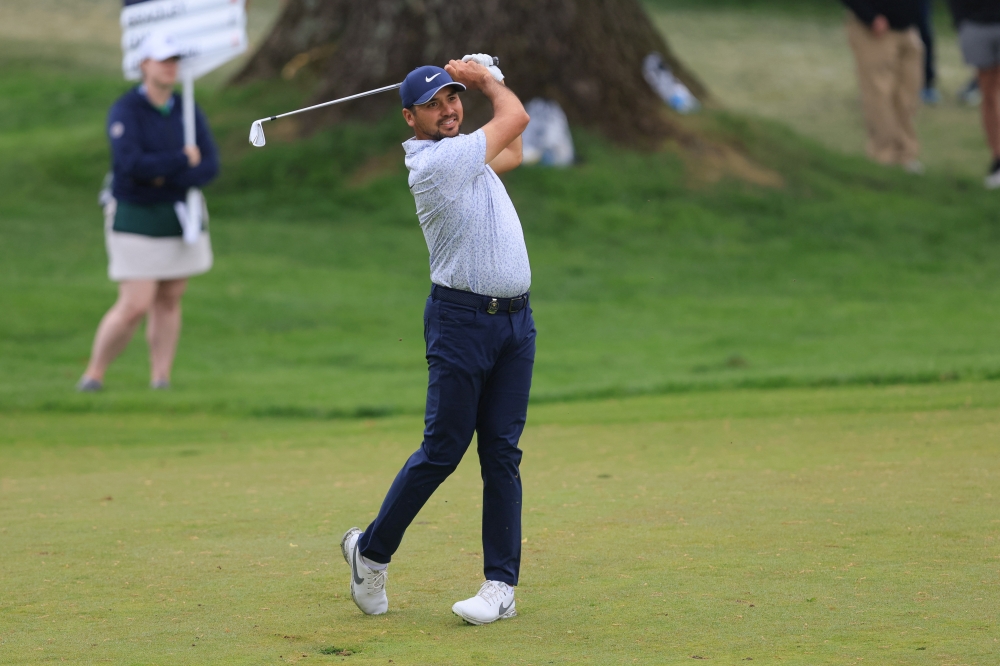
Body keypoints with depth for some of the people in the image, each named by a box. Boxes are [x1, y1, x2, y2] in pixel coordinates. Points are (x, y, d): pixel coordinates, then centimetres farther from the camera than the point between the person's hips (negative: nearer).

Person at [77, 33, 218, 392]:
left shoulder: (189, 113, 0)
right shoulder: (124, 112, -17)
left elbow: (209, 168, -9)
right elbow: (132, 164, -30)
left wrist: (166, 177, -23)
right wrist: (183, 160, -20)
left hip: (180, 218, 5)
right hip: (136, 220, -5)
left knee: (169, 301, 7)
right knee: (135, 307, -10)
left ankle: (160, 381, 14)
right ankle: (93, 376, 6)